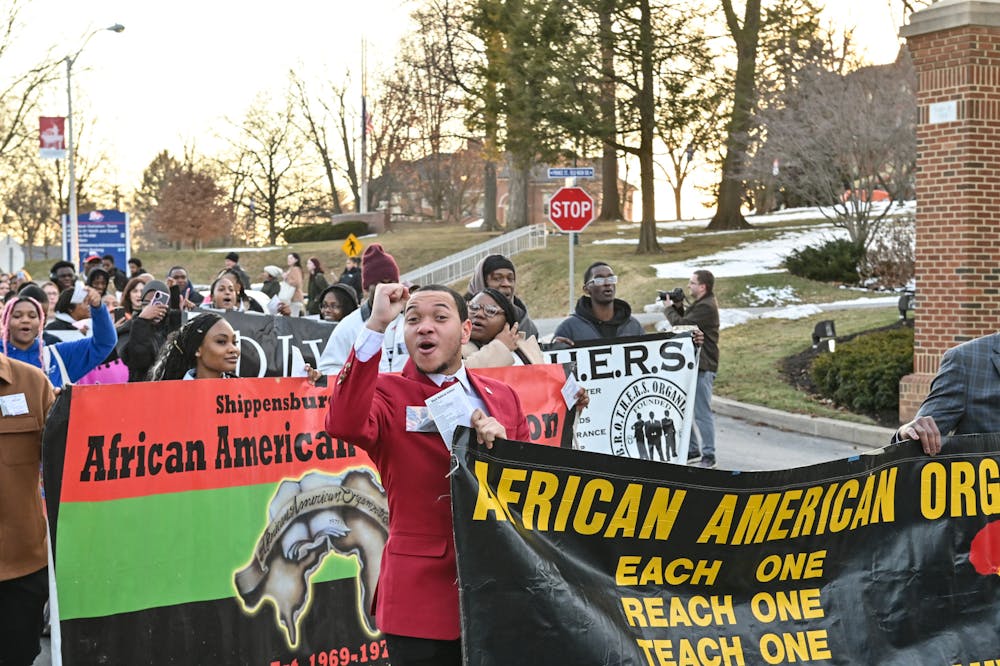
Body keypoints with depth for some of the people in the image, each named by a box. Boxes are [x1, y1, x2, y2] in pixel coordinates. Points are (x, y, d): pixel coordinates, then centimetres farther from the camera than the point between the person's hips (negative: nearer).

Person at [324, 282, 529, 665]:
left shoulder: (502, 398, 11)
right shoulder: (388, 394, -3)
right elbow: (344, 424, -26)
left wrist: (502, 446, -10)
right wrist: (376, 325, -26)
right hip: (425, 596, -4)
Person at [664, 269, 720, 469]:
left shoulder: (706, 307, -17)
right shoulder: (699, 304, 17)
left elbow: (680, 324, -18)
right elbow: (684, 322, 18)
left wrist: (669, 308, -2)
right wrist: (678, 307, 4)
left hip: (703, 367, -11)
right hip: (693, 364, 11)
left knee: (702, 411, -7)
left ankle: (708, 455, -3)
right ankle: (692, 449, 24)